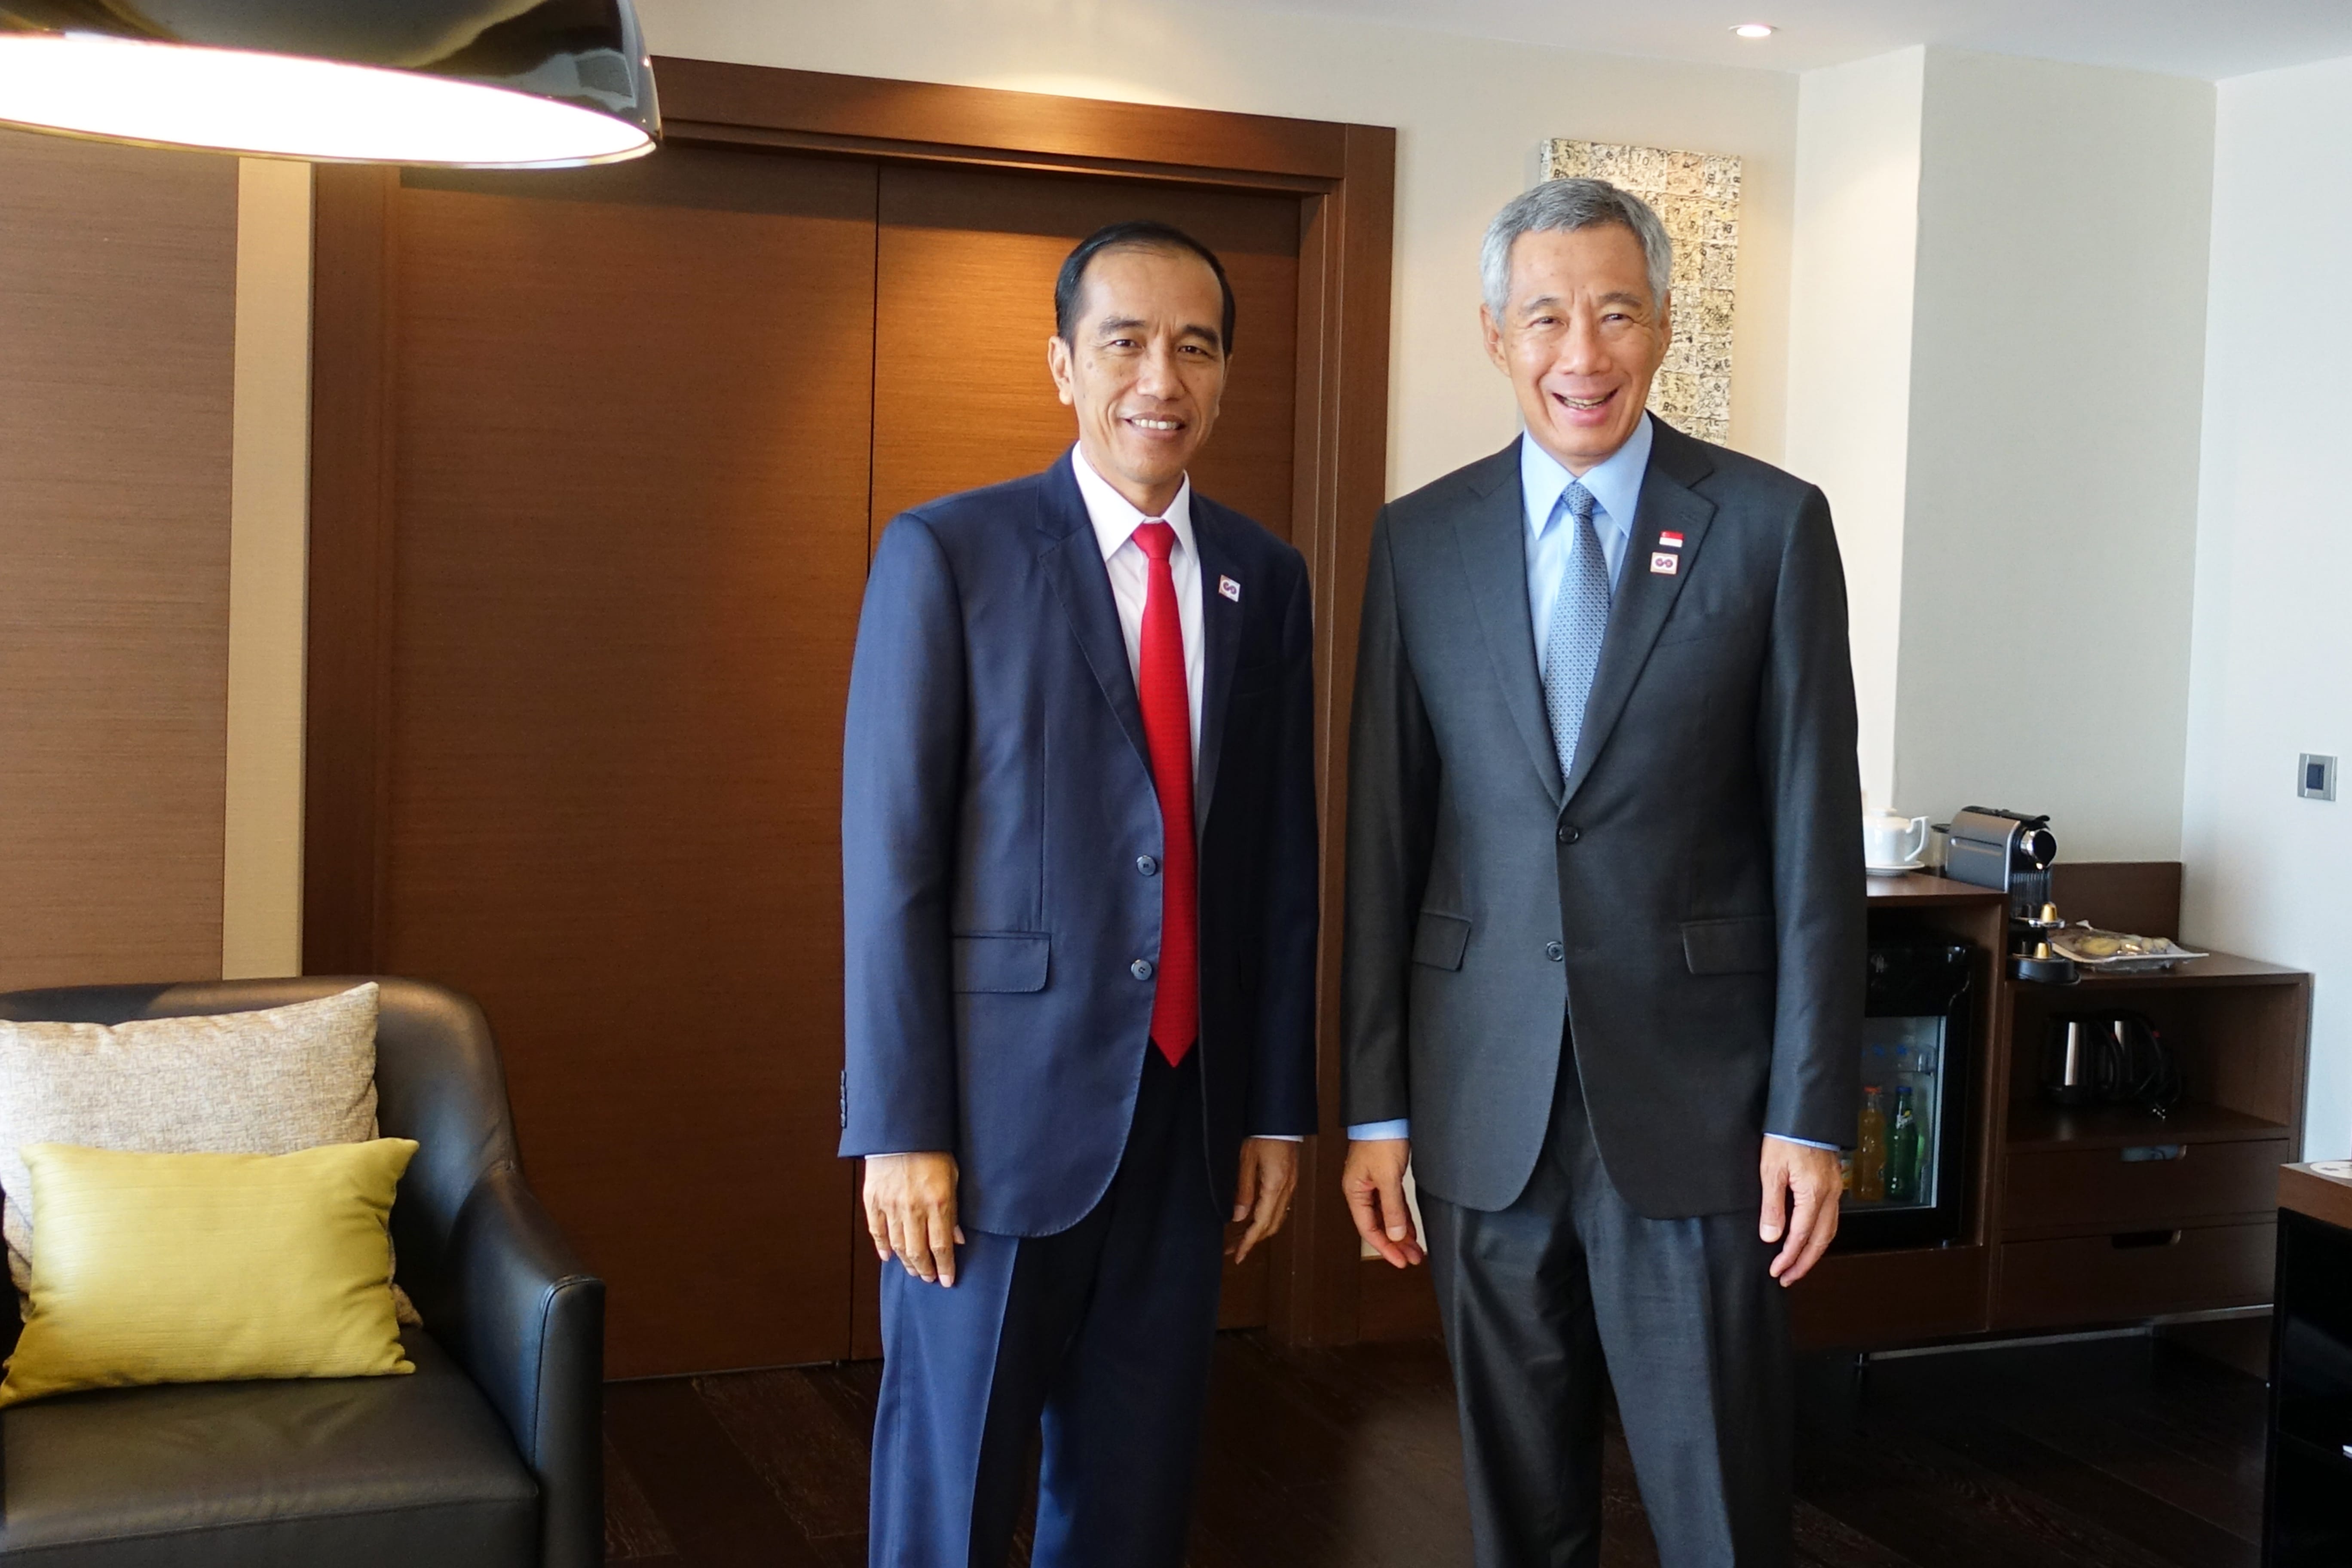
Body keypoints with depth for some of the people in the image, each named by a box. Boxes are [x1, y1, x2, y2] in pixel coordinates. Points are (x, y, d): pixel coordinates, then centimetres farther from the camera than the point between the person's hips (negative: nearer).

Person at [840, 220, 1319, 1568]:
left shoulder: (1265, 579, 8)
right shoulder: (947, 555, -6)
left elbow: (1282, 860, 10)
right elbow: (890, 860, -8)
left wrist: (1281, 1105, 9)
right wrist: (899, 1129, -11)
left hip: (1189, 1113, 4)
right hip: (1002, 1108, -4)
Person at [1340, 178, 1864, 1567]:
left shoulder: (1772, 524, -2)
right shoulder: (1422, 539, 5)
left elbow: (1816, 830, -3)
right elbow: (1386, 835, 5)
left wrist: (1813, 1113, -6)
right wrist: (1376, 1103, 4)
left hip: (1692, 1090, -2)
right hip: (1485, 1096, 2)